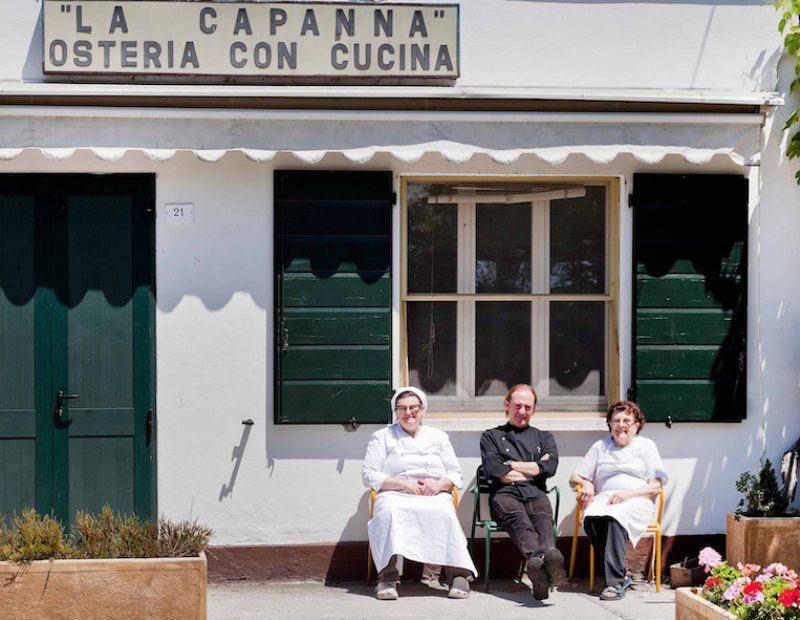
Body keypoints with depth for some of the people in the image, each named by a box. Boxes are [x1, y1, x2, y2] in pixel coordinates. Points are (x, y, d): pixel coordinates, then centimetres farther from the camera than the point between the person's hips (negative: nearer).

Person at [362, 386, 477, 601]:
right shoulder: (382, 437, 17)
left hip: (435, 496, 1)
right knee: (389, 512, -38)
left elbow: (455, 475, 18)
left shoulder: (438, 437, 23)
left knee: (444, 513, -36)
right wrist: (403, 484, -8)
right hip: (395, 494, -1)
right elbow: (369, 475, 6)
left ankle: (457, 574, -40)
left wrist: (439, 484, -7)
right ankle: (388, 577, -44)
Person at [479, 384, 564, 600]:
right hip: (505, 494, -2)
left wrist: (511, 465, 7)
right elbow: (493, 471, 5)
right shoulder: (491, 437, 25)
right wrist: (534, 470, 10)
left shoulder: (543, 438, 31)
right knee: (518, 518, -39)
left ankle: (548, 553, -71)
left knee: (543, 517, -37)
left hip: (535, 494, 2)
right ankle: (538, 557, -71)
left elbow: (549, 467, 9)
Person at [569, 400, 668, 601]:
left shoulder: (646, 446, 17)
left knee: (614, 518, -38)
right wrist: (585, 484, 0)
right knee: (591, 518, -34)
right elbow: (574, 478, 25)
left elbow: (656, 486, 5)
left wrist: (628, 494, -11)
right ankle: (621, 575, -29)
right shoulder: (600, 447, 26)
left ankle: (615, 582, -41)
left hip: (635, 502, -3)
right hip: (604, 498, 3)